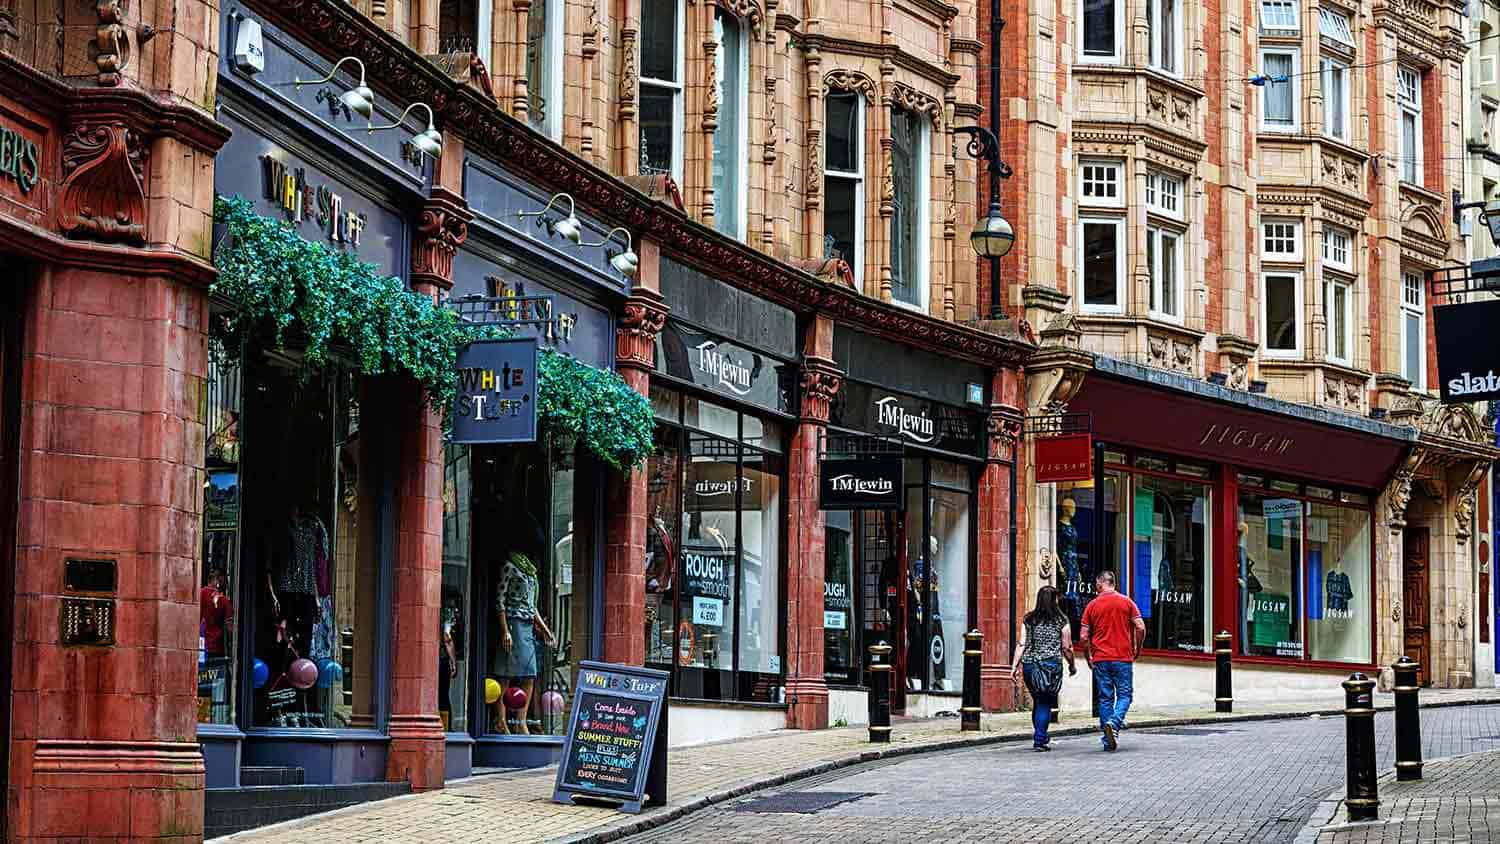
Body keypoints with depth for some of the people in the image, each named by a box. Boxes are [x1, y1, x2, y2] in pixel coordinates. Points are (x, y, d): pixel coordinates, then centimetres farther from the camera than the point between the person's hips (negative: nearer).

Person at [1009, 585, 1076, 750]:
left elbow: (1021, 645, 1)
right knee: (1045, 704, 2)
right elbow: (1066, 648, 1)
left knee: (1038, 702, 17)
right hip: (1051, 665, -3)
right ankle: (1039, 740, -4)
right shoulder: (1061, 620, -1)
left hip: (1029, 664, 3)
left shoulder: (1028, 619, 6)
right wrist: (1072, 665, 16)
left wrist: (1014, 666, 1)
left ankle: (1041, 736, 25)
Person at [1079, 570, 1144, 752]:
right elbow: (1140, 628, -6)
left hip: (1100, 659, 1)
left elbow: (1083, 636, 0)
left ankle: (1108, 740, 6)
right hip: (1123, 657, -1)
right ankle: (1114, 723, -21)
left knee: (1105, 698, 7)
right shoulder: (1127, 602, 1)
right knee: (1124, 694, 6)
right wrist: (1137, 649, 9)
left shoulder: (1092, 605, 2)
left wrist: (1088, 657, 13)